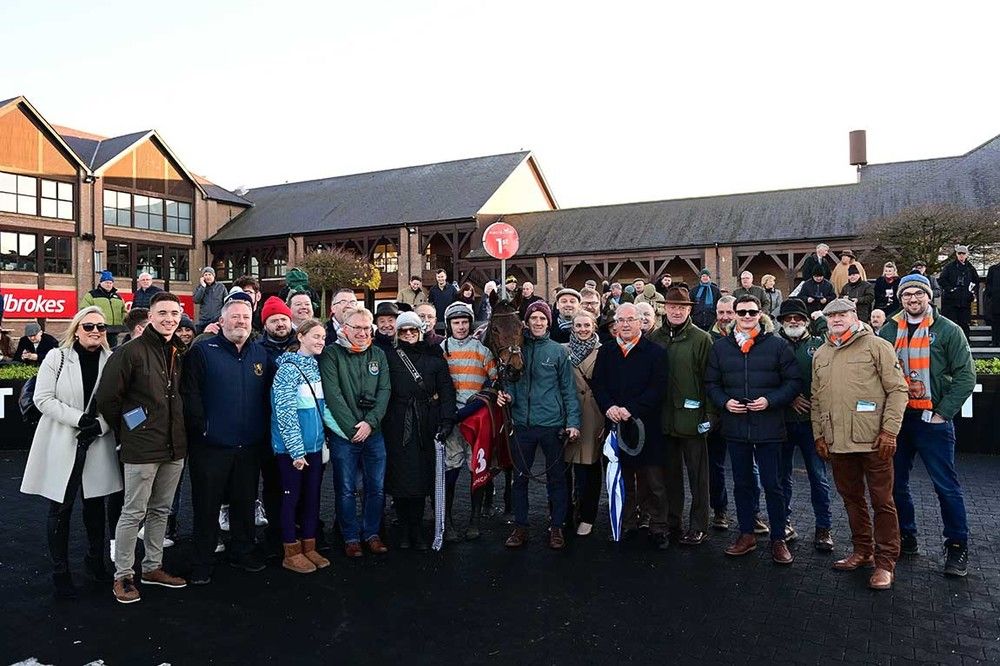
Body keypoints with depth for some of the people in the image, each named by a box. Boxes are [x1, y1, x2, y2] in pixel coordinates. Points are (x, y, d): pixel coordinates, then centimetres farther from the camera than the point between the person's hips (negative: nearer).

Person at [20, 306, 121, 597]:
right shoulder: (56, 358, -3)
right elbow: (43, 399, -9)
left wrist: (100, 424, -16)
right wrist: (78, 418, -19)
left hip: (97, 446, 2)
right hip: (61, 445, -2)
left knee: (95, 506, 14)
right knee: (60, 510, 7)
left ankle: (95, 561, 32)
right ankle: (60, 572, 20)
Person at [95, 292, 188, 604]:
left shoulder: (181, 352, 9)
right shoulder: (132, 351, -11)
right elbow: (107, 396, -11)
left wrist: (178, 431, 14)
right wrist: (124, 431, -2)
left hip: (174, 446, 6)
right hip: (142, 447, -6)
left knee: (161, 510, 16)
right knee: (133, 513, 3)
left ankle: (152, 566, 30)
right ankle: (122, 575, 17)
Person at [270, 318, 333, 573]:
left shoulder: (315, 366, 8)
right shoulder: (288, 369, -15)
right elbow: (285, 413, -18)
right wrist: (296, 450, -18)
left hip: (314, 444, 7)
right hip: (291, 448, -7)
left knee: (312, 495, 13)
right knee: (292, 497, 5)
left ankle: (309, 548, 26)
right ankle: (291, 553, 18)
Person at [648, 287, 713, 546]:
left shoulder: (701, 339, -5)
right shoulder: (655, 337, 6)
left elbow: (709, 379, -7)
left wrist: (708, 414, -11)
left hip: (691, 416, -4)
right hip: (663, 417, 4)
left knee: (697, 474, 5)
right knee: (670, 472, 15)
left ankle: (698, 527, 16)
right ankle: (671, 520, 28)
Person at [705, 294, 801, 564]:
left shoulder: (777, 345, -2)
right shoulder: (720, 346, 6)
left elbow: (794, 382, -2)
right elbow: (711, 383, 10)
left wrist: (770, 400, -15)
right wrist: (724, 402, -8)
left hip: (769, 426, -3)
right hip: (735, 426, 3)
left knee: (772, 484, 4)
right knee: (742, 483, 13)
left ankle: (778, 539, 18)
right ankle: (746, 534, 27)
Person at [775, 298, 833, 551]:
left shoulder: (818, 345, 6)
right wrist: (790, 398, -11)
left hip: (811, 419, -1)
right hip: (782, 419, 1)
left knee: (818, 476, 3)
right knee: (782, 475, 9)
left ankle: (823, 527, 14)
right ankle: (784, 523, 21)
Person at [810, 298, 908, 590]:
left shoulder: (876, 346, -3)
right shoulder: (821, 354, 14)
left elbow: (898, 390, -7)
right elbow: (816, 398, 17)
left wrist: (889, 430, -13)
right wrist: (819, 434, 13)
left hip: (873, 441, -5)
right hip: (837, 442, 6)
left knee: (882, 501, 2)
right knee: (852, 498, 15)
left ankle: (885, 561, 13)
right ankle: (863, 551, 29)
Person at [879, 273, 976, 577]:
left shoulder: (948, 330, -3)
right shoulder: (889, 330, 6)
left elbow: (966, 376, -6)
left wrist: (942, 413, -12)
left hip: (933, 419, -4)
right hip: (896, 418, 4)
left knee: (947, 486, 1)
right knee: (896, 483, 11)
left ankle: (957, 546, 15)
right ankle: (906, 538, 26)